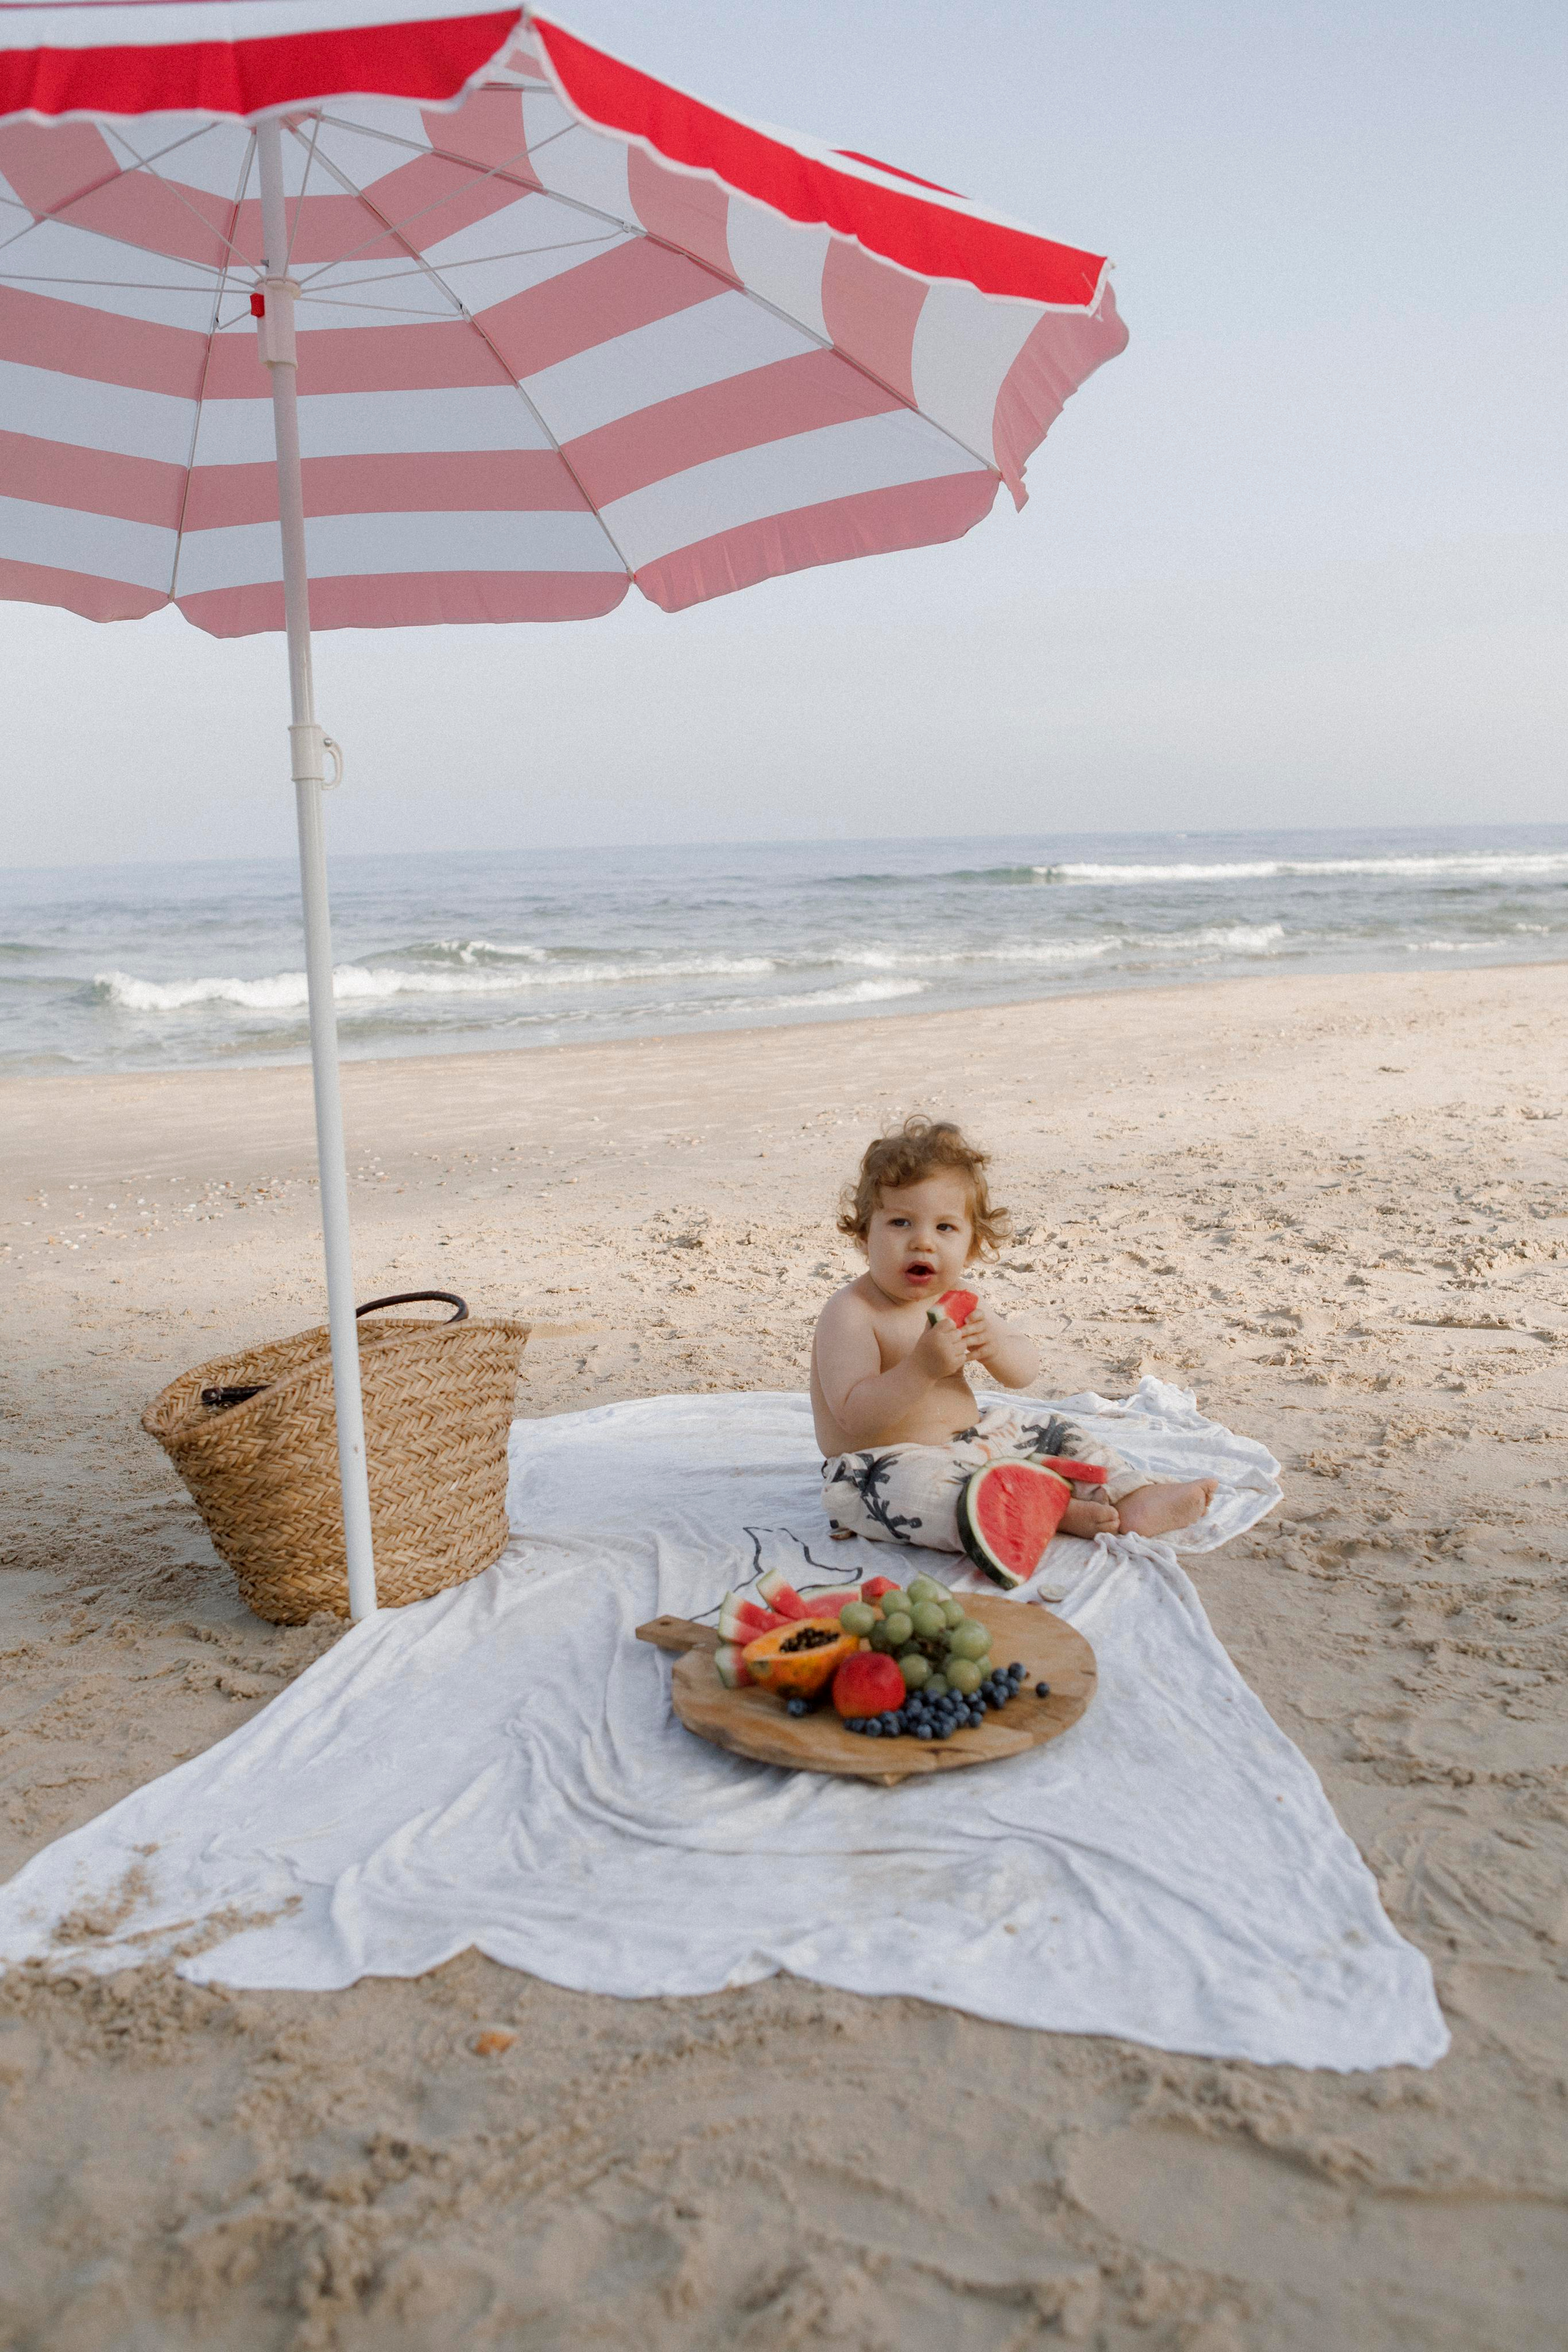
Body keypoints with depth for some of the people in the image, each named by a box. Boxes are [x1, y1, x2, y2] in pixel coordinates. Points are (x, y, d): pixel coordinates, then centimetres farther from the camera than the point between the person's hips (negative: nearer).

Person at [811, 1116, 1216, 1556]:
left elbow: (1026, 1371, 5)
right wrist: (922, 1368, -40)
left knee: (1050, 1431, 10)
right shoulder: (850, 1314, -20)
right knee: (921, 1489, -38)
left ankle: (1133, 1498, 7)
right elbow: (855, 1417, -28)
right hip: (881, 1468, -8)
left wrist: (996, 1348, -19)